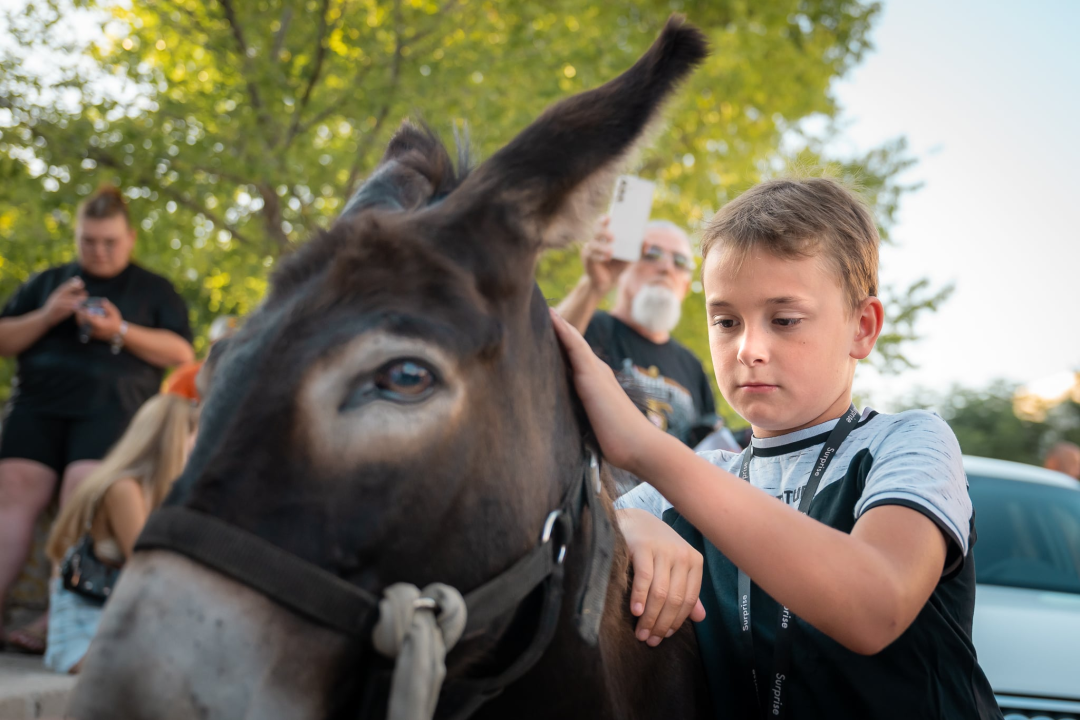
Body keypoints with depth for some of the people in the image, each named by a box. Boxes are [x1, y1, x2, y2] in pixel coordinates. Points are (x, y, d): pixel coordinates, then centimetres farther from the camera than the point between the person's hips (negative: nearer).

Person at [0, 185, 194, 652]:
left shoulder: (153, 290, 17)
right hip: (39, 403, 3)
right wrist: (46, 316, 0)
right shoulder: (47, 282, 24)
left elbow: (182, 354, 6)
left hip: (112, 407, -3)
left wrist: (120, 332, -8)